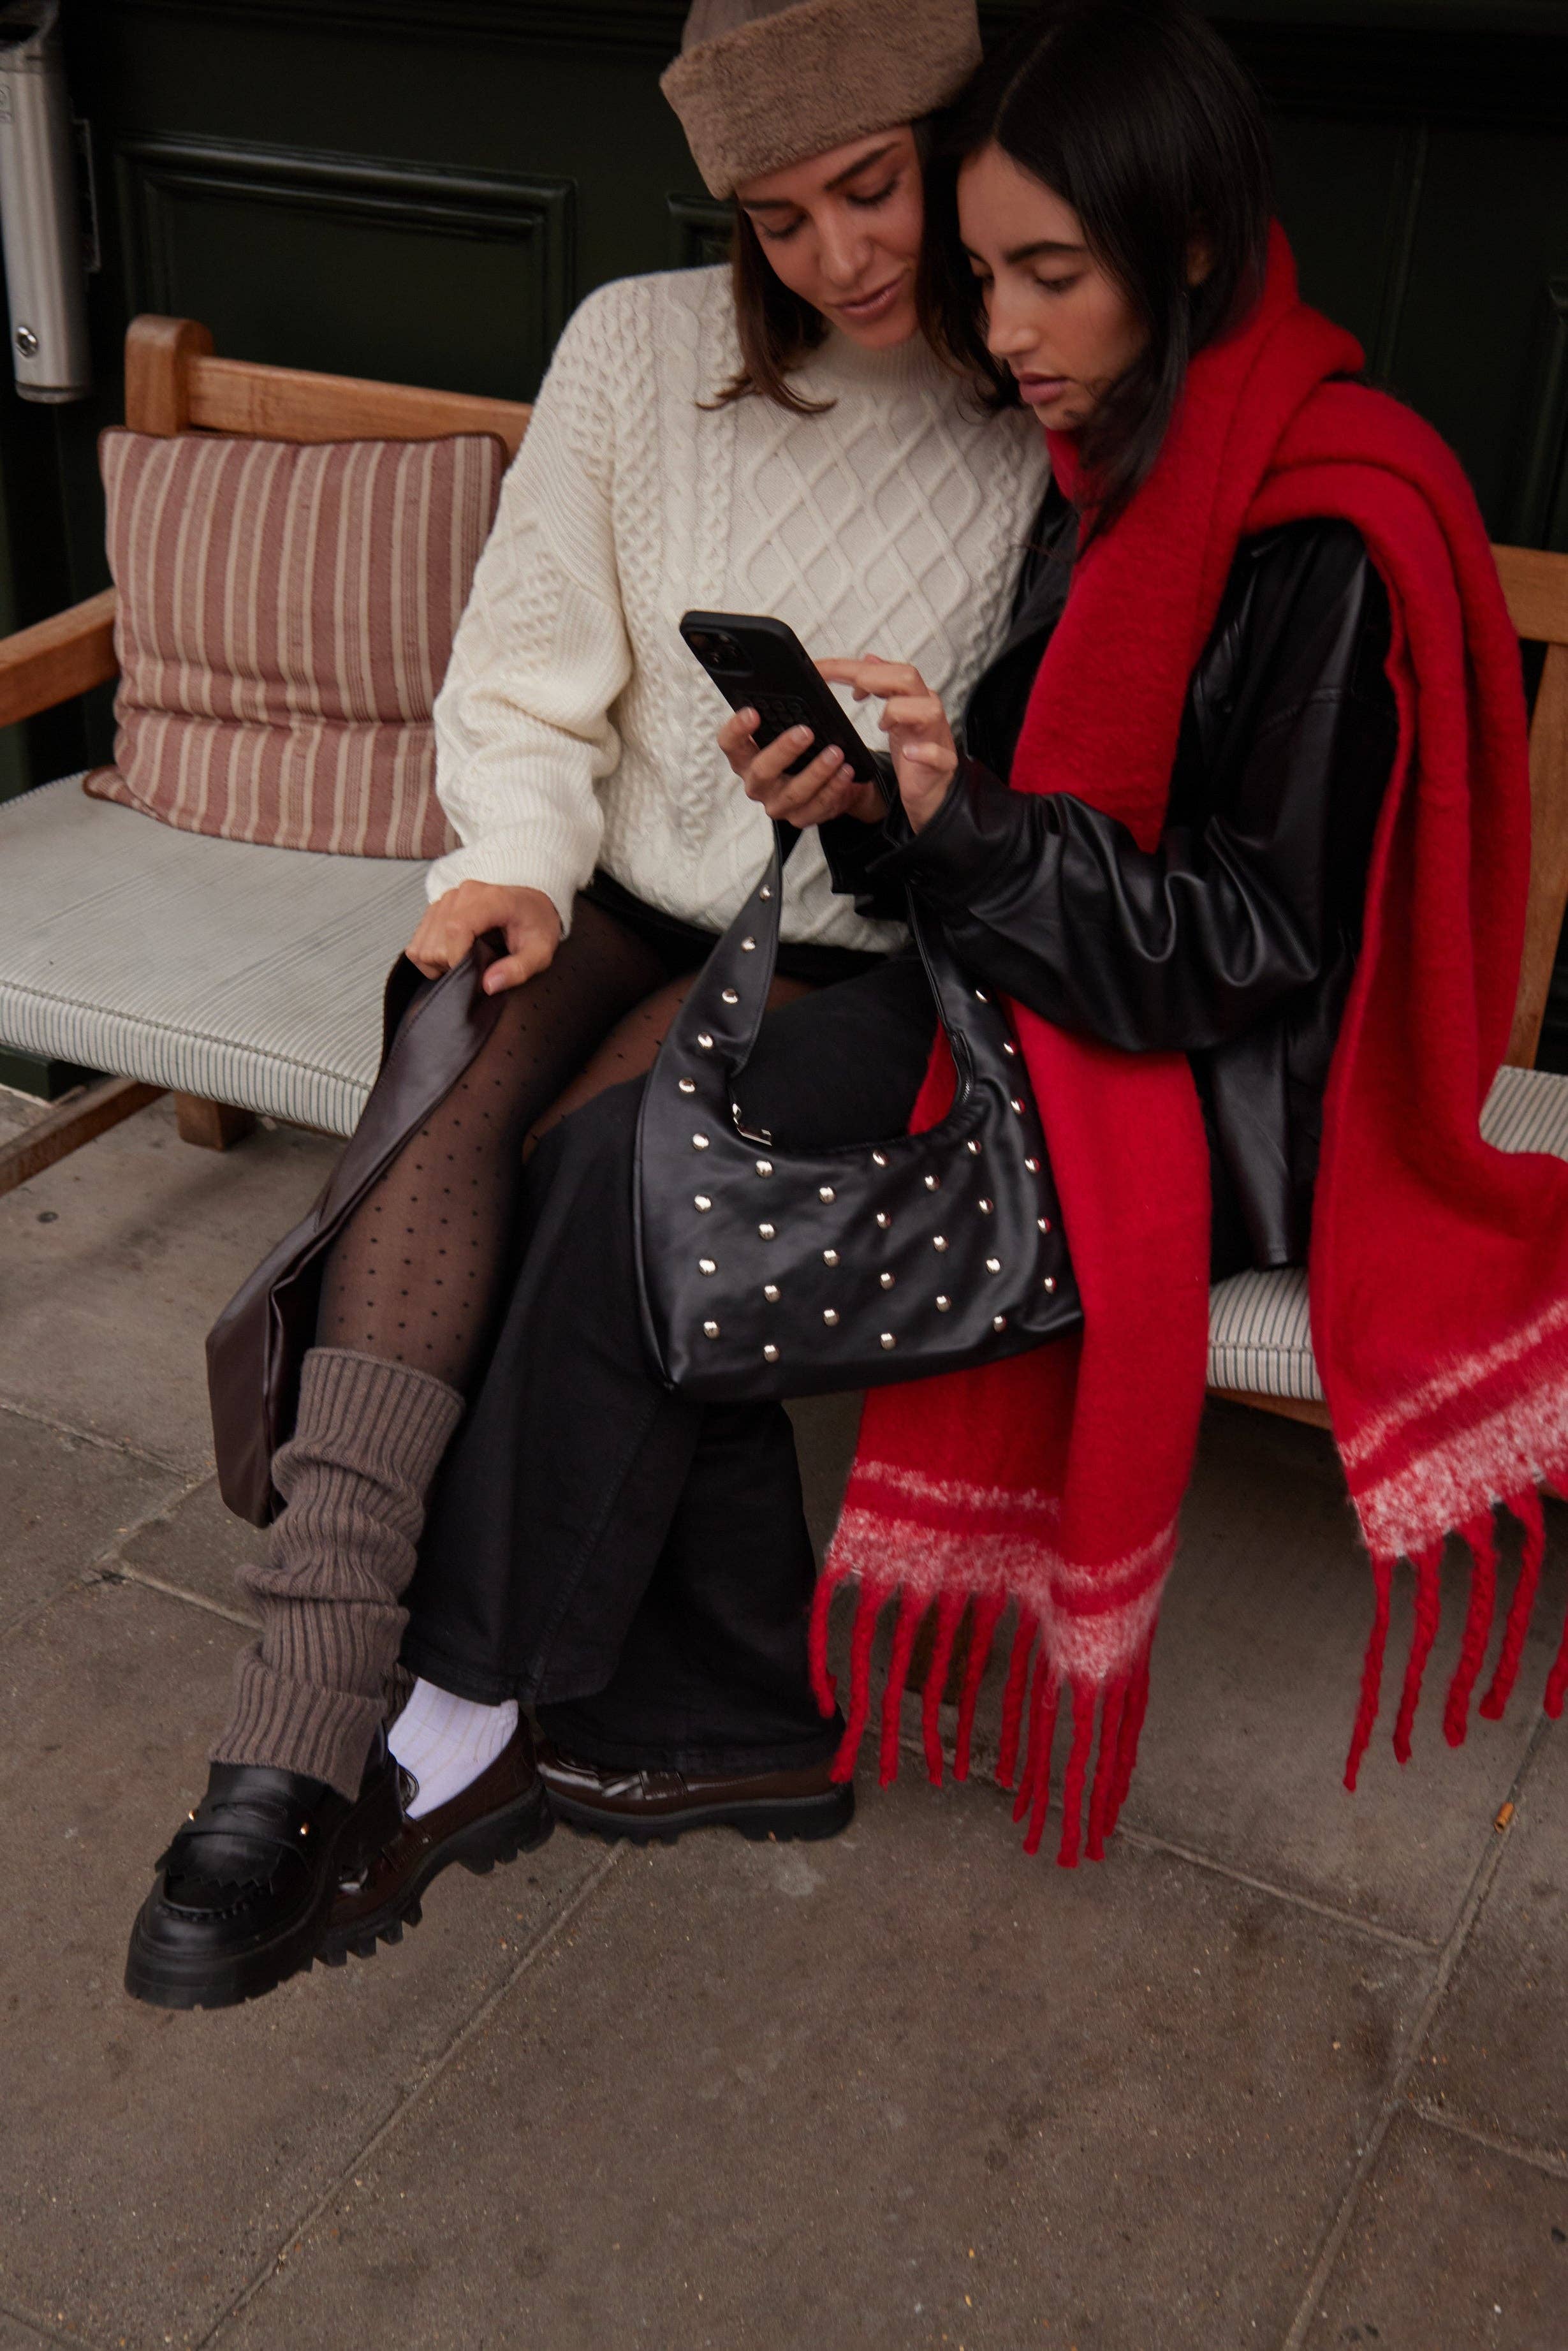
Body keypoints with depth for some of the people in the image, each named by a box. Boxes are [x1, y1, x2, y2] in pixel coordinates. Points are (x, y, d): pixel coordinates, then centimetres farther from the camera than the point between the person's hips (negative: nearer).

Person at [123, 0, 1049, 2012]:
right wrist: (523, 863, -13)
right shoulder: (643, 348, 2)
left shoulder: (1055, 431, -4)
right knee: (453, 1085, -28)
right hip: (614, 895, 2)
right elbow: (527, 682, 4)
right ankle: (307, 1728, -30)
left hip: (846, 954, -2)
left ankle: (462, 1698, -12)